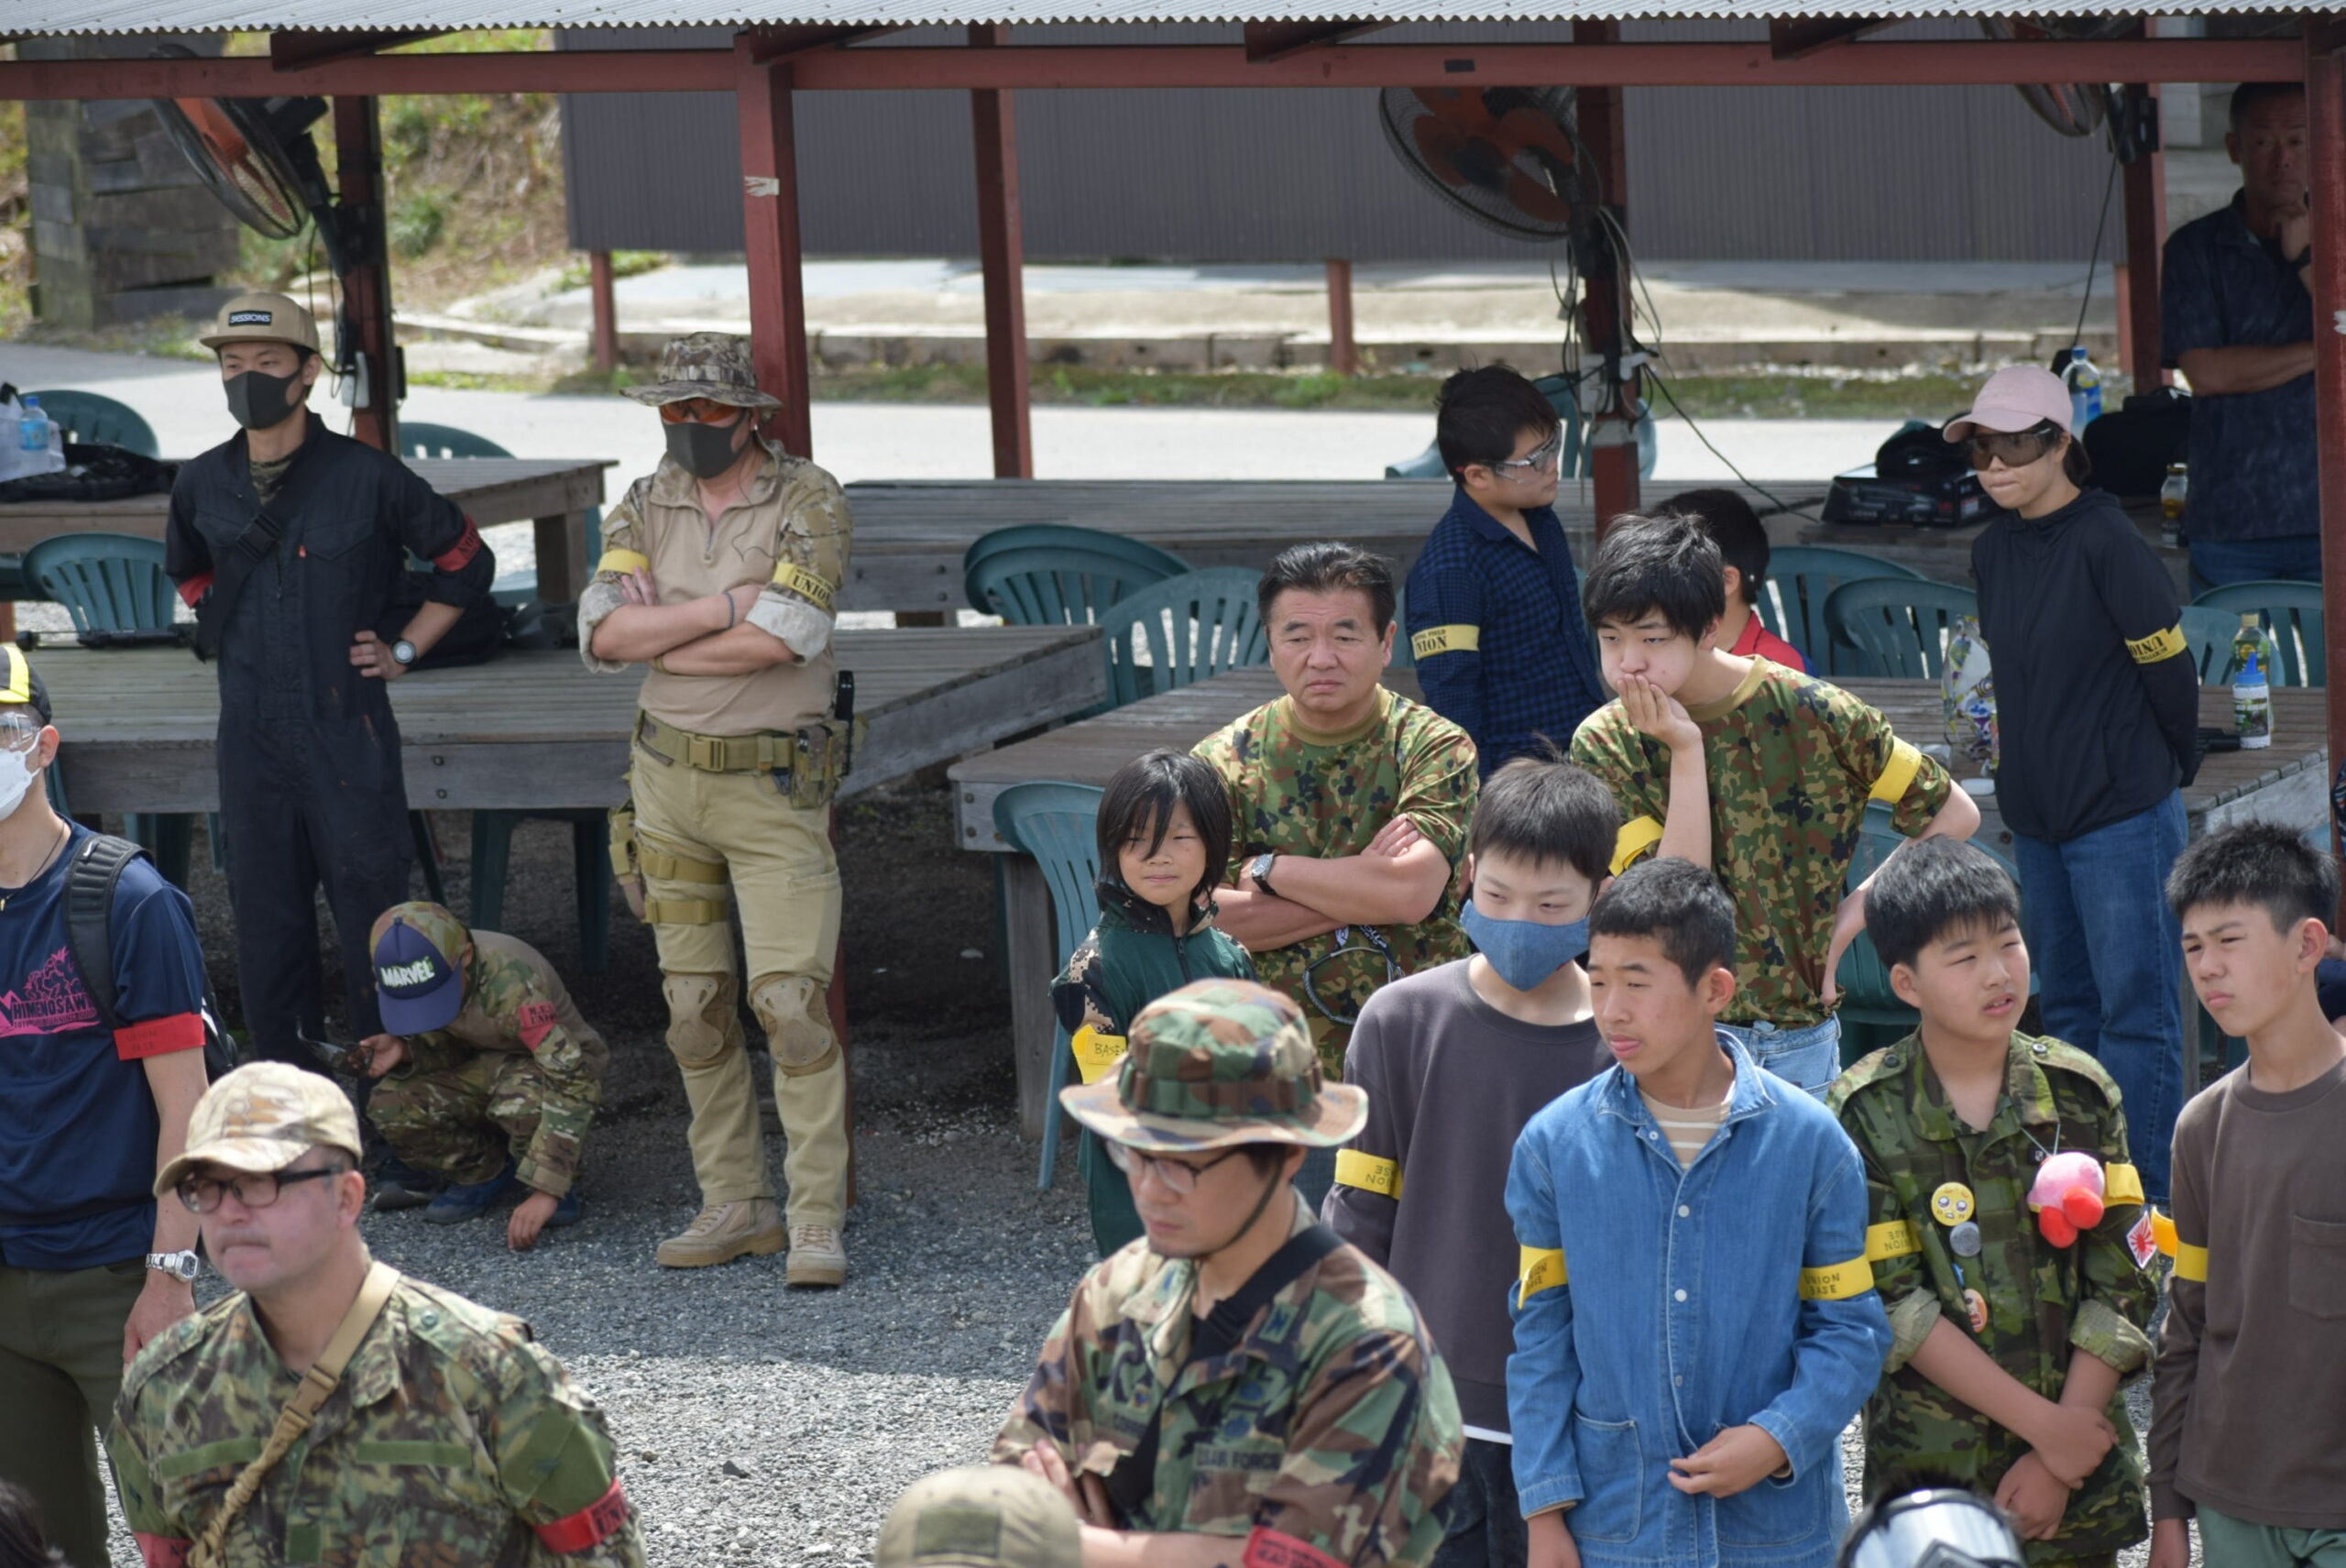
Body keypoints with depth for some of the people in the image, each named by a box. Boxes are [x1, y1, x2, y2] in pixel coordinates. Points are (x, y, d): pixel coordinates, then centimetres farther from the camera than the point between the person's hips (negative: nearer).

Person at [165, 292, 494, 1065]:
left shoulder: (366, 477, -7)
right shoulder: (203, 485, 5)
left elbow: (466, 561, 4)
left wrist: (404, 651, 2)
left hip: (347, 731, -4)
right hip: (250, 733, 4)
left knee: (371, 911, -1)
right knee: (265, 918, 8)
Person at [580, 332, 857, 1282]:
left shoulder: (807, 500, -8)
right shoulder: (644, 509, 5)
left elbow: (782, 637, -22)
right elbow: (602, 634, -9)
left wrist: (660, 636, -12)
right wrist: (727, 606, -18)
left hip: (775, 785, -5)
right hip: (670, 776, 5)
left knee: (790, 999, -12)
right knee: (695, 1006, 8)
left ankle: (817, 1222, -9)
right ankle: (735, 1205, 17)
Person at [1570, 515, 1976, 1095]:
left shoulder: (1810, 713, -7)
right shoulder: (1605, 744, -5)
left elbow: (1954, 813, 1)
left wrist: (1852, 915, -2)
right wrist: (1685, 749, -18)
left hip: (1799, 1040, 0)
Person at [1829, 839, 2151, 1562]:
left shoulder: (2079, 1092, -1)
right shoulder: (1865, 1115, -7)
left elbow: (2122, 1285, -2)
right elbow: (1893, 1308, -12)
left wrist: (2058, 1460, -10)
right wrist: (2042, 1423, -16)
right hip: (1928, 1471, -2)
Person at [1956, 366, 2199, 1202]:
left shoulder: (2105, 544, -16)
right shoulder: (1994, 550, 7)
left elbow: (2168, 667, -9)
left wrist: (2166, 770, 3)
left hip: (2122, 816, -8)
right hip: (2036, 811, 8)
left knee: (2135, 1008, -5)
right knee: (2065, 1006, 14)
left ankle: (2146, 1193, -3)